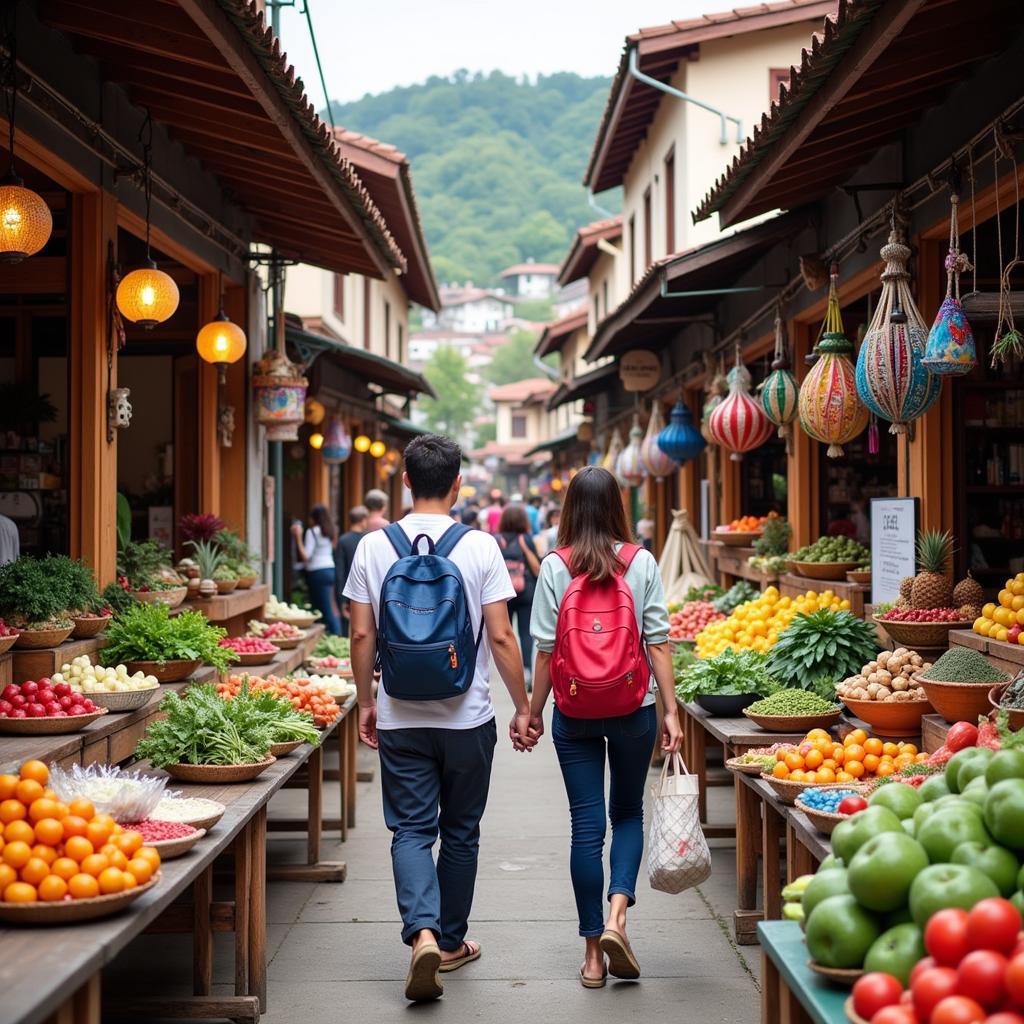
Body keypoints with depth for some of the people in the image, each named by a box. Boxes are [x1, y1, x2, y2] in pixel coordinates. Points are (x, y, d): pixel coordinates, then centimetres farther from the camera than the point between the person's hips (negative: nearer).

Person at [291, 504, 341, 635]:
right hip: (330, 569, 8)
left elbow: (306, 556, -14)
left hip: (318, 572, -8)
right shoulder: (330, 531, 12)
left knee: (327, 611, -7)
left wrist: (298, 537, -12)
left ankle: (336, 635, -11)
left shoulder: (312, 532, -9)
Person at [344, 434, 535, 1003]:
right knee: (460, 832, 13)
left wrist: (366, 702, 12)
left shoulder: (373, 547, -2)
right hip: (467, 717, -1)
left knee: (411, 830, 6)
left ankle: (422, 931, -15)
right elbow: (501, 638, -9)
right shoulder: (480, 548, -8)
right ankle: (451, 943, 24)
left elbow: (363, 635, 0)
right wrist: (524, 709, 0)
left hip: (400, 718, 1)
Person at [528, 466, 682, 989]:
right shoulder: (642, 562, -3)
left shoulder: (555, 567, -5)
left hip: (575, 713, 0)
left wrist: (533, 709, 7)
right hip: (634, 709, 0)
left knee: (586, 825, 7)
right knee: (628, 813, 18)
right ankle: (616, 914, -4)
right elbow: (658, 641, -4)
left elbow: (545, 649, -4)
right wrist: (671, 710, 1)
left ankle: (594, 953, 11)